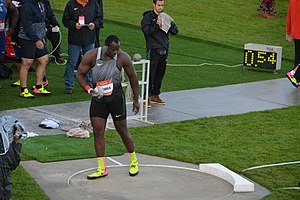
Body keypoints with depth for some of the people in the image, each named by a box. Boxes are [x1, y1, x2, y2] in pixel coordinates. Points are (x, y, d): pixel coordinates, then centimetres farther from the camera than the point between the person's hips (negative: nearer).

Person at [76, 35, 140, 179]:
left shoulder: (123, 57, -13)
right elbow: (80, 74, -2)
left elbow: (132, 77, -1)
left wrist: (136, 100, 3)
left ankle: (134, 162, 27)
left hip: (116, 98, -1)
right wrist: (88, 89, -20)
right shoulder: (91, 56, -13)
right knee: (97, 132, -1)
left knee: (122, 130, 7)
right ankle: (102, 169, 6)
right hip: (98, 98, 2)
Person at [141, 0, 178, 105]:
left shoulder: (165, 17, 14)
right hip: (153, 50, -6)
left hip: (164, 50, 6)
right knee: (150, 74, -8)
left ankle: (155, 95, 19)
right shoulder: (148, 17, -2)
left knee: (160, 74, 10)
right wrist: (157, 25, -19)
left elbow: (175, 31, 9)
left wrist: (166, 25, -8)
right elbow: (146, 31, -16)